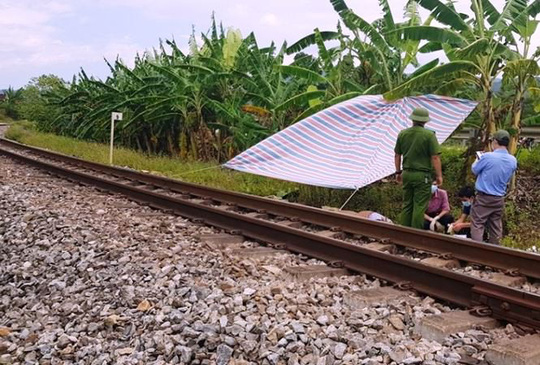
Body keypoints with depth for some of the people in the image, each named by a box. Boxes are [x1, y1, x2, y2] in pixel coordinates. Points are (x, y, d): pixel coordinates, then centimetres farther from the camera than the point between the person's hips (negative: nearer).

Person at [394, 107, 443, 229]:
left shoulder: (402, 134, 5)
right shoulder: (429, 135, -10)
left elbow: (397, 155, 11)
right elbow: (435, 157, -12)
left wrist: (398, 172, 21)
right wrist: (439, 175, -4)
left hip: (407, 174, 5)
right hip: (422, 175, -5)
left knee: (407, 205, 13)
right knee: (419, 206, 1)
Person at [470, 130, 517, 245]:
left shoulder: (487, 156, -19)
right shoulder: (513, 161, 0)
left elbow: (475, 170, -2)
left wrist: (478, 160, 18)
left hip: (484, 197, -5)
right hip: (499, 199, 6)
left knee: (477, 224, 0)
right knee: (495, 227, 13)